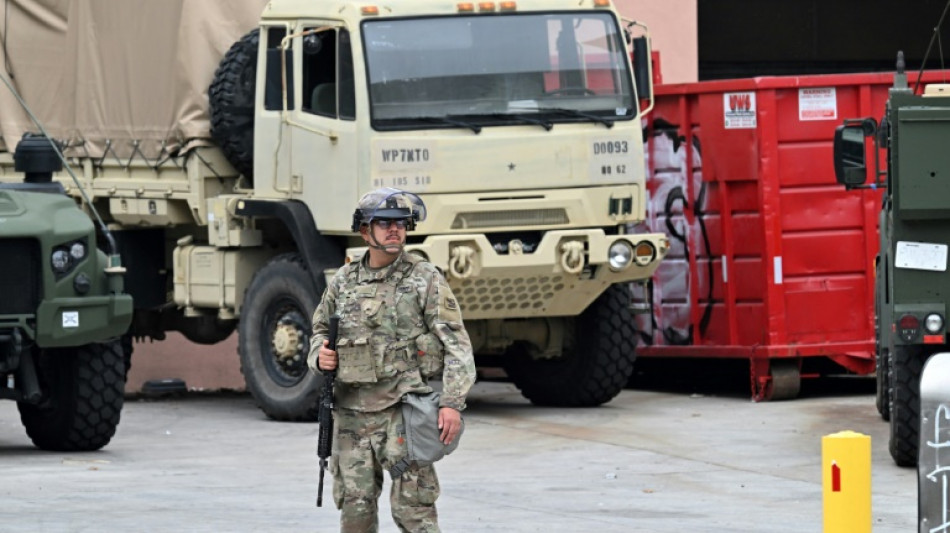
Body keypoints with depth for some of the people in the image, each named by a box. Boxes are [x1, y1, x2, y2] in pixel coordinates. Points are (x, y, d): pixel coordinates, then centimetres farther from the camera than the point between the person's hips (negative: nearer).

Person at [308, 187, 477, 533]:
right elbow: (320, 331, 24)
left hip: (404, 412, -4)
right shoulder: (344, 282, 10)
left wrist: (452, 403, -17)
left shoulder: (426, 280, -2)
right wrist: (320, 356, 0)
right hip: (352, 412, 4)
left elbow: (457, 346, -6)